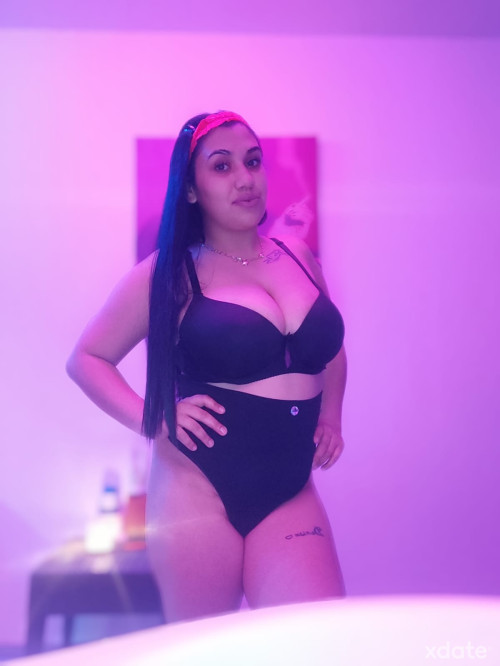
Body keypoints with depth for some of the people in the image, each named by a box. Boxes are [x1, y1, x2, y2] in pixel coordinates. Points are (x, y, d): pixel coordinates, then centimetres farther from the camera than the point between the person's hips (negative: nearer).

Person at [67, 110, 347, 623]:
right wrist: (152, 419, -9)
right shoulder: (169, 273, 0)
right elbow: (86, 359, 4)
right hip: (197, 486, -3)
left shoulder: (298, 258, 11)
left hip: (290, 493, 3)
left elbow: (330, 348, 28)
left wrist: (330, 415, 14)